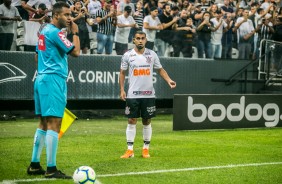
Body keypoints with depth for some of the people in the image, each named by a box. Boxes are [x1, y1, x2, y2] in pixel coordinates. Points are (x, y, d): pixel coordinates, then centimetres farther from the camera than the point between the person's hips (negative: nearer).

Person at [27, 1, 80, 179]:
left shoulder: (44, 31, 17)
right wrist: (75, 32, -3)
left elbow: (37, 56, 25)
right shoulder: (55, 32, -13)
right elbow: (76, 52, -14)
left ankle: (34, 165, 17)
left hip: (42, 79, 10)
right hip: (54, 80, -10)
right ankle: (51, 169, -11)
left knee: (44, 123, 14)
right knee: (54, 123, -10)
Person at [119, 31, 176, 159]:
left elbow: (160, 70, 8)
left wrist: (169, 80, -9)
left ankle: (146, 149, 16)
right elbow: (122, 73, 6)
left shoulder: (152, 54, 3)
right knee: (132, 121, -1)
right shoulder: (128, 55, 0)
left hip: (148, 94, 1)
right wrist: (122, 90, -3)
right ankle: (130, 150, 3)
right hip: (133, 95, -1)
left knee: (147, 121, 7)